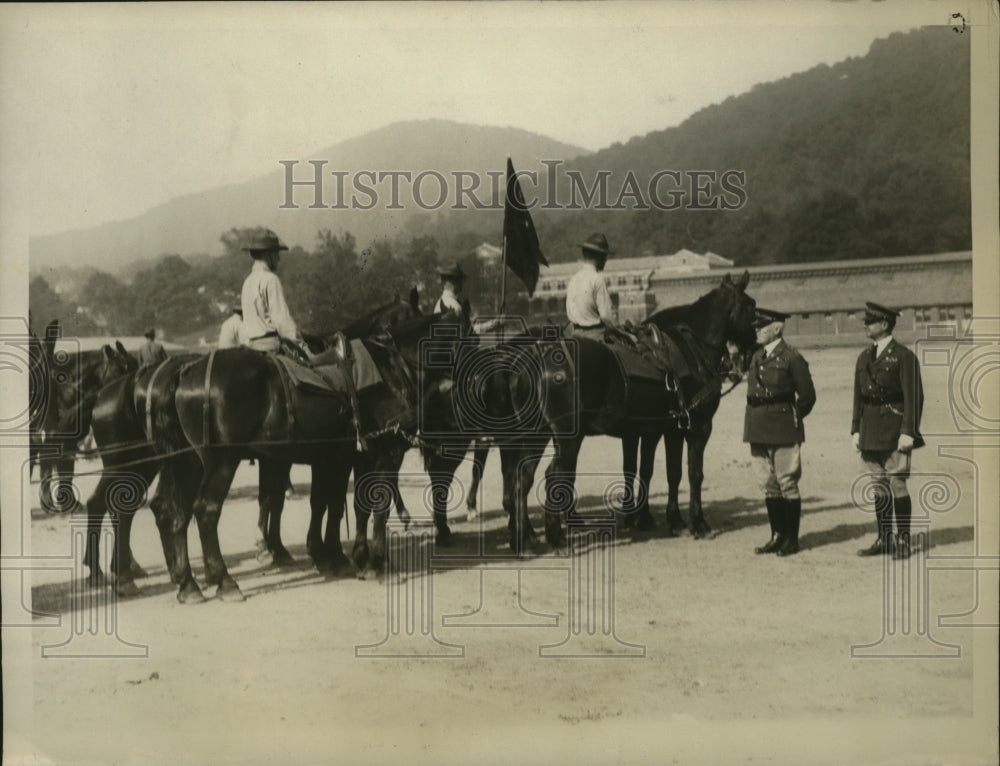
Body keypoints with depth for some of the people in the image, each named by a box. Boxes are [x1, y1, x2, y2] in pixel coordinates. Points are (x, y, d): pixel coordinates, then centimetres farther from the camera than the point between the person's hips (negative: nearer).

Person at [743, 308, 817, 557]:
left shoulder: (792, 358, -10)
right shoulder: (756, 357, 11)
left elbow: (807, 396, -6)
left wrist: (792, 418, -1)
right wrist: (756, 420, 11)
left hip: (783, 431, -7)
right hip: (758, 430, 7)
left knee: (787, 483, 1)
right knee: (768, 485, 11)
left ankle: (791, 539, 9)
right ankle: (777, 536, 20)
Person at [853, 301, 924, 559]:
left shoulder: (904, 356, -7)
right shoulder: (864, 358, 14)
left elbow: (914, 397, -11)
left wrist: (908, 432, -16)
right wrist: (856, 430, 10)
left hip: (895, 430, -6)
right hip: (870, 431, 7)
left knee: (897, 485, -4)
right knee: (878, 487, 10)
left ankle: (903, 540, 5)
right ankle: (884, 539, 18)